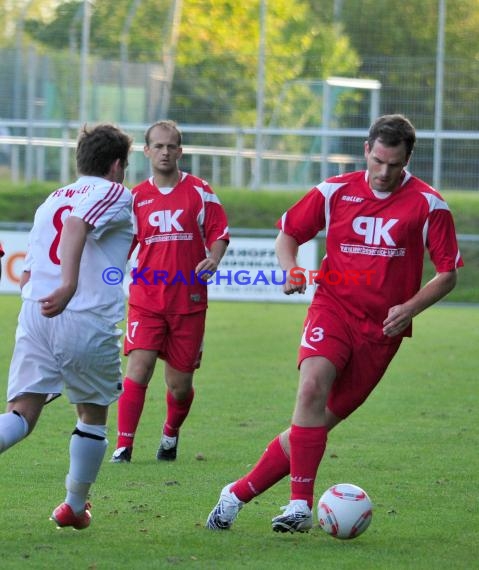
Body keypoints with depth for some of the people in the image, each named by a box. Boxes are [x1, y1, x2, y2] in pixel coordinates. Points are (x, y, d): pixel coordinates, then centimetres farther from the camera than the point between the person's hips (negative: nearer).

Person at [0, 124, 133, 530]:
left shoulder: (52, 199, 22)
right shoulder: (114, 194, 2)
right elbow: (77, 224, -20)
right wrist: (68, 287, -32)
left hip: (35, 313, 5)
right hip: (88, 321, -5)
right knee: (94, 416, 17)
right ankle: (75, 507, 26)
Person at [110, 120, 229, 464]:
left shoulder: (200, 192, 3)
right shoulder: (136, 197, 7)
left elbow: (219, 233, 3)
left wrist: (213, 259, -16)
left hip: (189, 300, 0)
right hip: (147, 298, 0)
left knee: (180, 384, 5)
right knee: (139, 366, -17)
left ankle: (171, 435, 35)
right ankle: (124, 445, -14)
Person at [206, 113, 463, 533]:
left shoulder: (428, 204, -2)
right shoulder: (336, 192, 3)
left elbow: (448, 273, 2)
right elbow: (288, 233, 15)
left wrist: (410, 308, -13)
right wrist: (291, 269, -6)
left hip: (382, 328, 0)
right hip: (333, 307, 0)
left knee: (322, 421, -3)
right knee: (313, 387, -29)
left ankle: (240, 493, 7)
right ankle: (301, 506, -27)